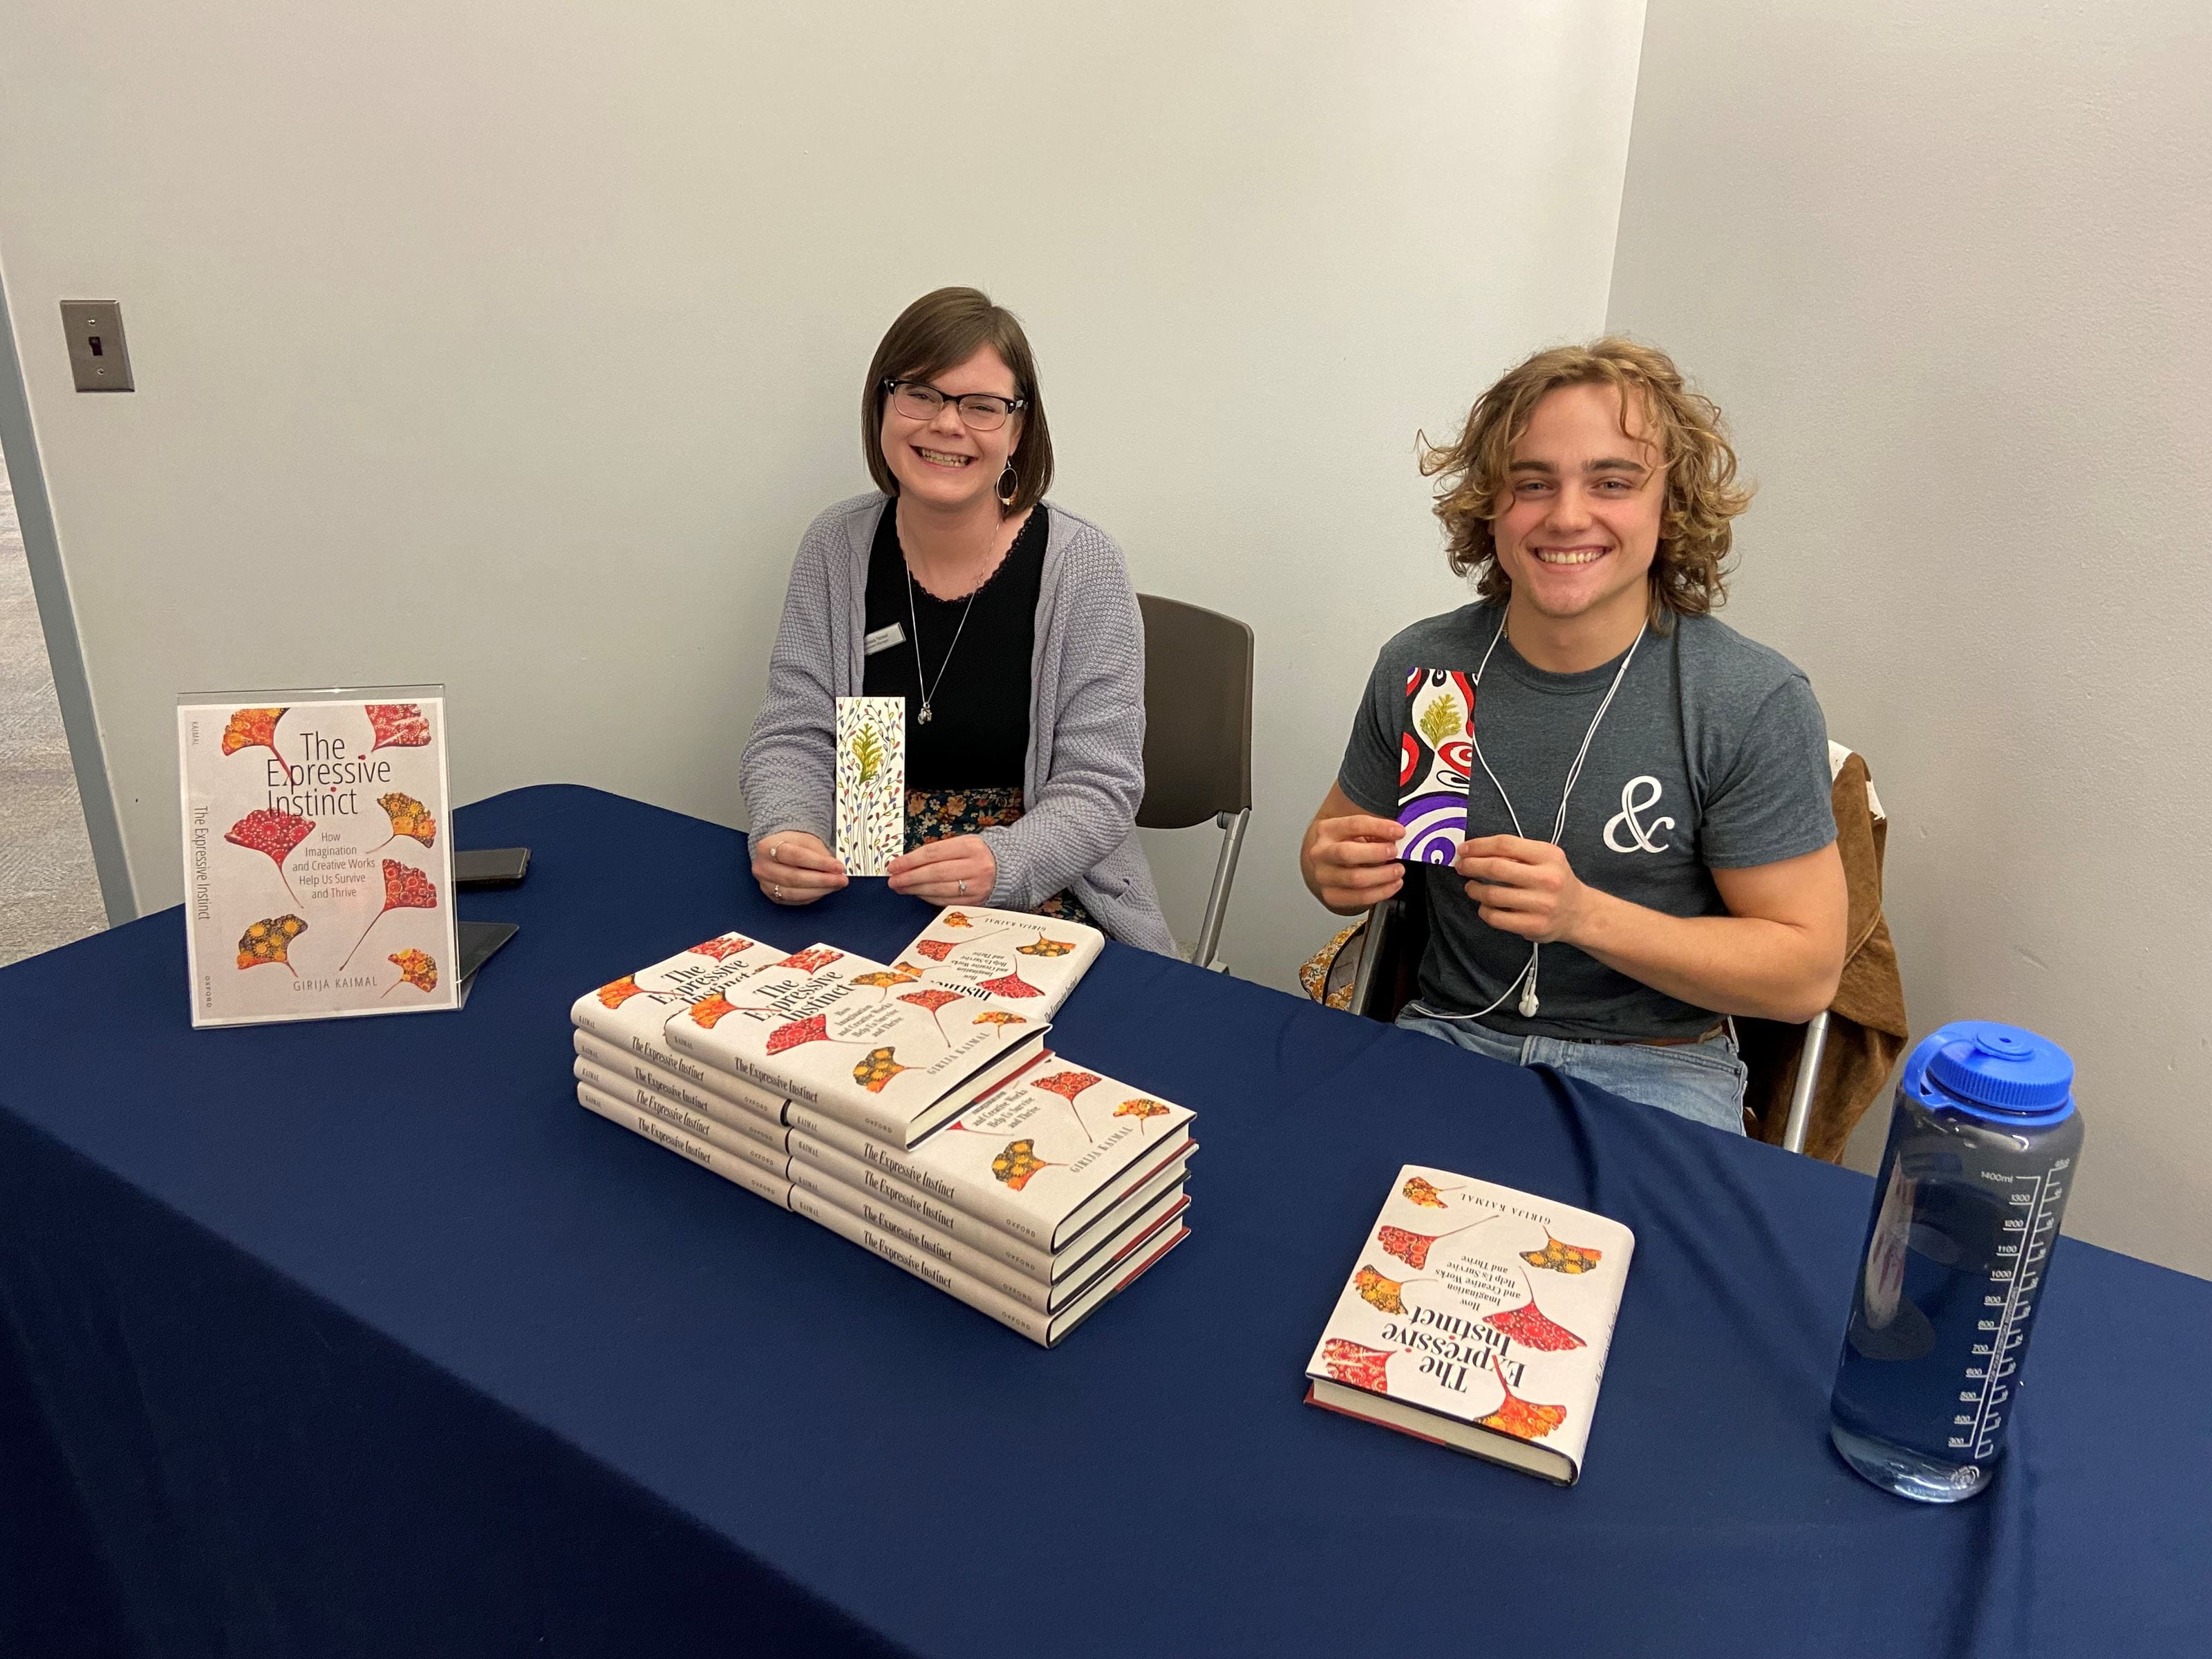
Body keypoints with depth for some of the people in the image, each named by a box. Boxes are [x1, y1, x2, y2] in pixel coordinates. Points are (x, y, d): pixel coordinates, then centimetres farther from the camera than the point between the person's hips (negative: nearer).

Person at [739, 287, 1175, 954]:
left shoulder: (1081, 566, -8)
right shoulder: (835, 549, 2)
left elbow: (1097, 788, -10)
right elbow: (793, 739, 1)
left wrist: (1000, 865, -29)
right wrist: (786, 835, -21)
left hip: (1037, 895, -3)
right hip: (859, 887, 3)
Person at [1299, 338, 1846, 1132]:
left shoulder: (1756, 705, -12)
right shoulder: (1419, 667, -4)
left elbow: (1806, 970, -11)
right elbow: (1335, 837, 11)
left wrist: (1585, 915, -25)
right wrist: (1333, 866, -14)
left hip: (1656, 1064, -2)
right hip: (1448, 1034, 2)